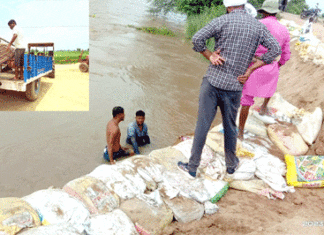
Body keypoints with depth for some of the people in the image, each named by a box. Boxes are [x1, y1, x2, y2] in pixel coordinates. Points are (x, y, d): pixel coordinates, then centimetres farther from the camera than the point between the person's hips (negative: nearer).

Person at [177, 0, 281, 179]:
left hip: (213, 81, -2)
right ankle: (231, 164, 35)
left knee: (202, 125, 4)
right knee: (230, 127, 18)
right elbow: (275, 49, 2)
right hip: (234, 86, 3)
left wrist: (209, 55, -2)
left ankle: (192, 168, 14)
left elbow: (197, 39, -15)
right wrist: (251, 68, 1)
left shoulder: (222, 21, -5)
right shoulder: (258, 26, 5)